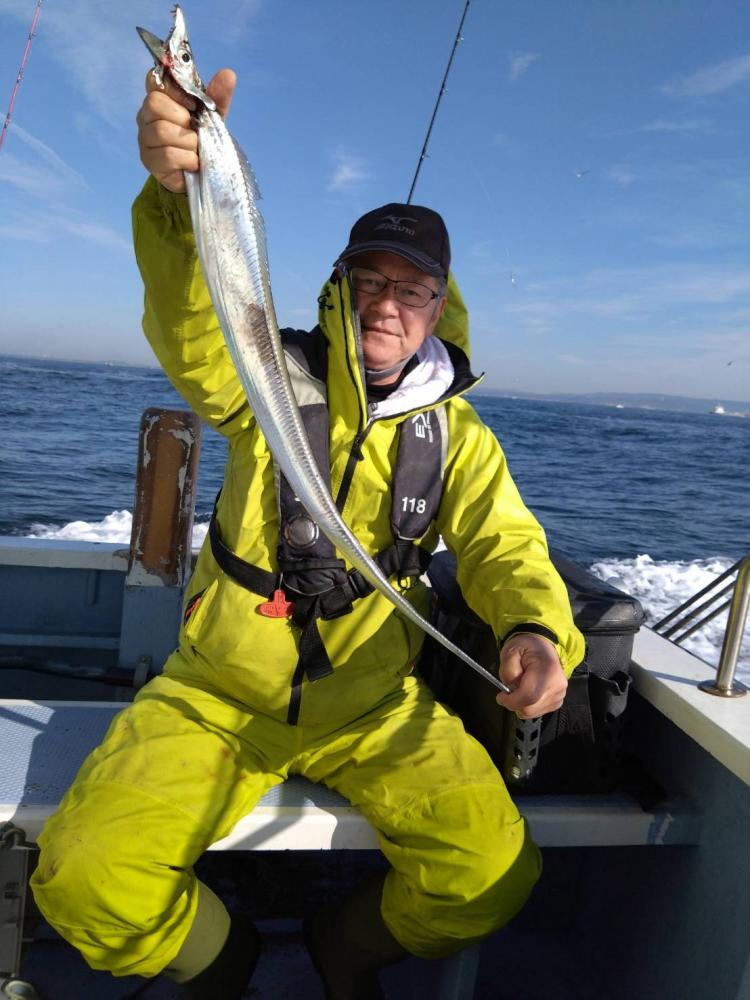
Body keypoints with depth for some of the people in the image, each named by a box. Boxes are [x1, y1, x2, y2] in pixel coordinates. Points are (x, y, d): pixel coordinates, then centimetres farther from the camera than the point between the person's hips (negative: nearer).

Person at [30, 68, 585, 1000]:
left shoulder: (455, 433, 3)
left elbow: (501, 542, -4)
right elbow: (194, 332, -26)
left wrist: (537, 627, -27)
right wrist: (179, 193, -46)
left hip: (373, 705, 2)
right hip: (218, 692, -1)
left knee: (496, 871, -16)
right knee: (83, 880, -18)